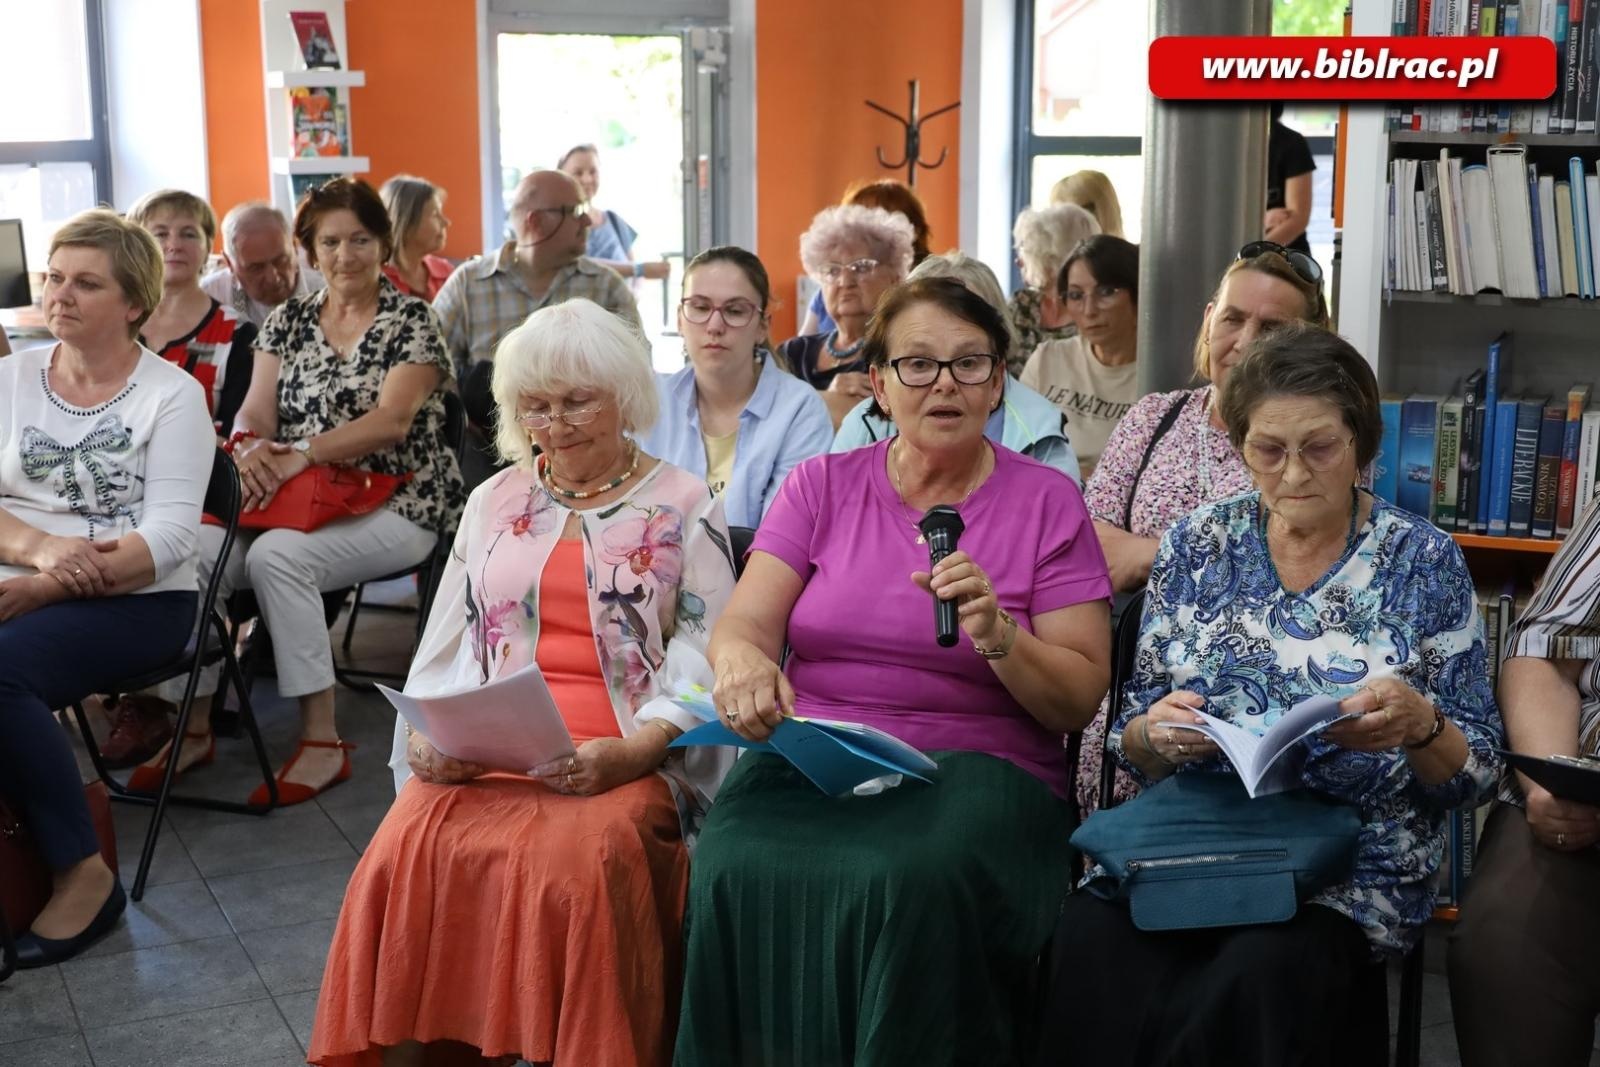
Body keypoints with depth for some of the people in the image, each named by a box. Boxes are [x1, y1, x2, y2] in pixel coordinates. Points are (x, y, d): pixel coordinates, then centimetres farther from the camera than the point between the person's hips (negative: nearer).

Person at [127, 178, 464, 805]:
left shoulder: (412, 321, -1)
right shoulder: (289, 322, 15)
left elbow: (392, 420, -14)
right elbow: (254, 413, 6)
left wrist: (301, 454, -25)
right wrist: (250, 448, -19)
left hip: (394, 505, -5)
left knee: (276, 556, -32)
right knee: (197, 552, -21)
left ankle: (322, 742, -25)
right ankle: (194, 724, -10)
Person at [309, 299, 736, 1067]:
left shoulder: (684, 505, 6)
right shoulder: (492, 502, 18)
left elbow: (706, 661, -1)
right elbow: (444, 648, 16)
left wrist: (629, 753, -17)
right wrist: (428, 735, -4)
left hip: (626, 764, -3)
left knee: (574, 868, -34)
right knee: (406, 856, -26)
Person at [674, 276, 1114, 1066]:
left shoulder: (1046, 502, 5)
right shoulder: (821, 485, 11)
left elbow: (1079, 701, 2)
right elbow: (743, 624, 2)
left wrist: (997, 637, -18)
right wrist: (740, 658, -23)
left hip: (974, 766, -1)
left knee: (919, 885, -34)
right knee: (742, 877, -29)